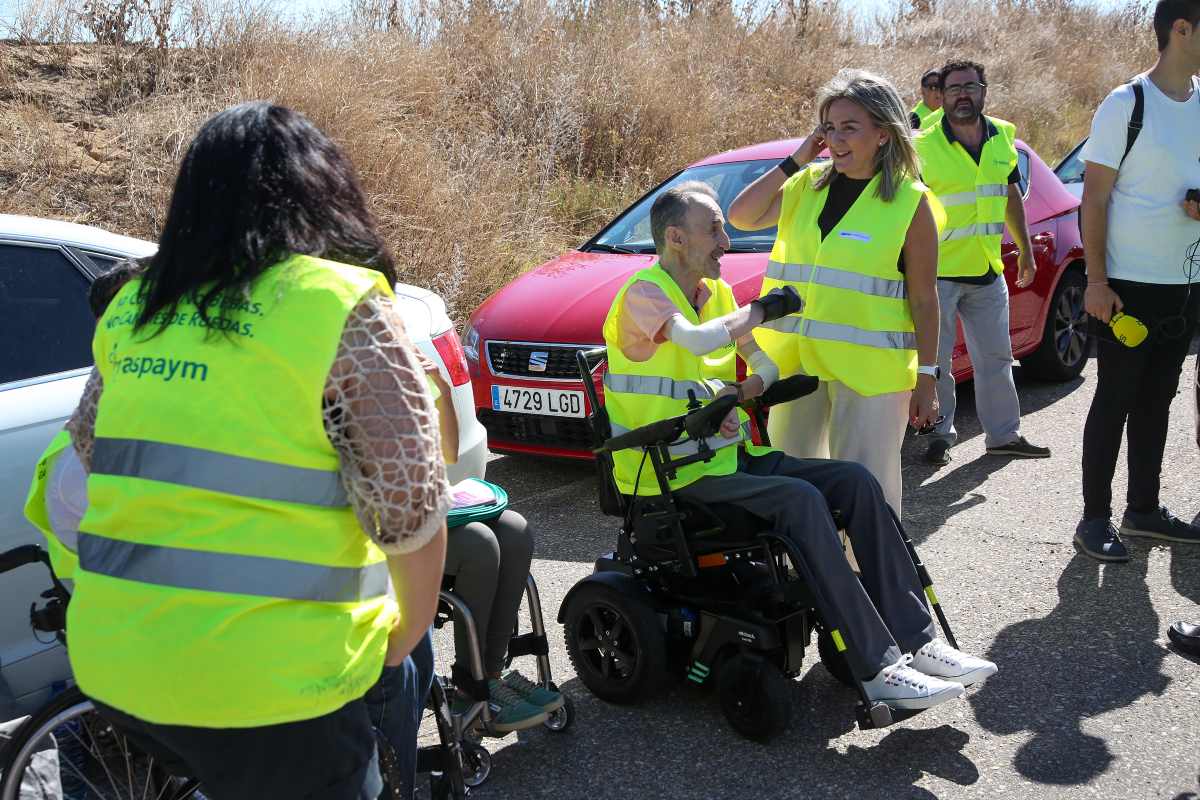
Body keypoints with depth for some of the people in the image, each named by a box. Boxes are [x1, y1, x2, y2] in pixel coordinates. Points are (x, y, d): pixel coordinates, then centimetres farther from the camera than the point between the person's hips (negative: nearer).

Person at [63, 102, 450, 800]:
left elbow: (89, 448, 19)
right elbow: (409, 505, -16)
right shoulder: (343, 304, -13)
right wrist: (411, 628, 1)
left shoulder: (132, 307, 6)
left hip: (111, 659, 6)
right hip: (263, 682, -5)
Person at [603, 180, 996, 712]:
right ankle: (877, 669, -27)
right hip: (673, 474, -8)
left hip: (731, 456, 8)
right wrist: (763, 309, -14)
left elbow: (766, 363, 17)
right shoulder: (643, 293, -12)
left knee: (857, 482, -8)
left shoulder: (716, 292, 14)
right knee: (800, 500, -30)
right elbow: (697, 340, -31)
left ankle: (915, 640, -7)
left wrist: (743, 389, -7)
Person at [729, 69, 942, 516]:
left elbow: (924, 300, -4)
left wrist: (927, 378, -6)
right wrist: (793, 162, -3)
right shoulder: (808, 185, 8)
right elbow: (741, 217, -1)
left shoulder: (910, 201, -6)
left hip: (869, 366, -5)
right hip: (795, 361, 5)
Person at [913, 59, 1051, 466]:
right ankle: (940, 434, 16)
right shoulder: (923, 146, -11)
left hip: (988, 273, 6)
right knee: (935, 361, 1)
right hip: (937, 274, -5)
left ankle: (1004, 434, 26)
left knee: (996, 359, 14)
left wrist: (1026, 251, 18)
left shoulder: (1003, 138, 6)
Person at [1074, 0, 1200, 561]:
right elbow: (1094, 198, -11)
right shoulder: (1127, 105, -10)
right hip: (1129, 284, -6)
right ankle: (1095, 519, 9)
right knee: (1115, 400, 0)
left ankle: (1143, 510, 24)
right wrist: (1097, 281, -15)